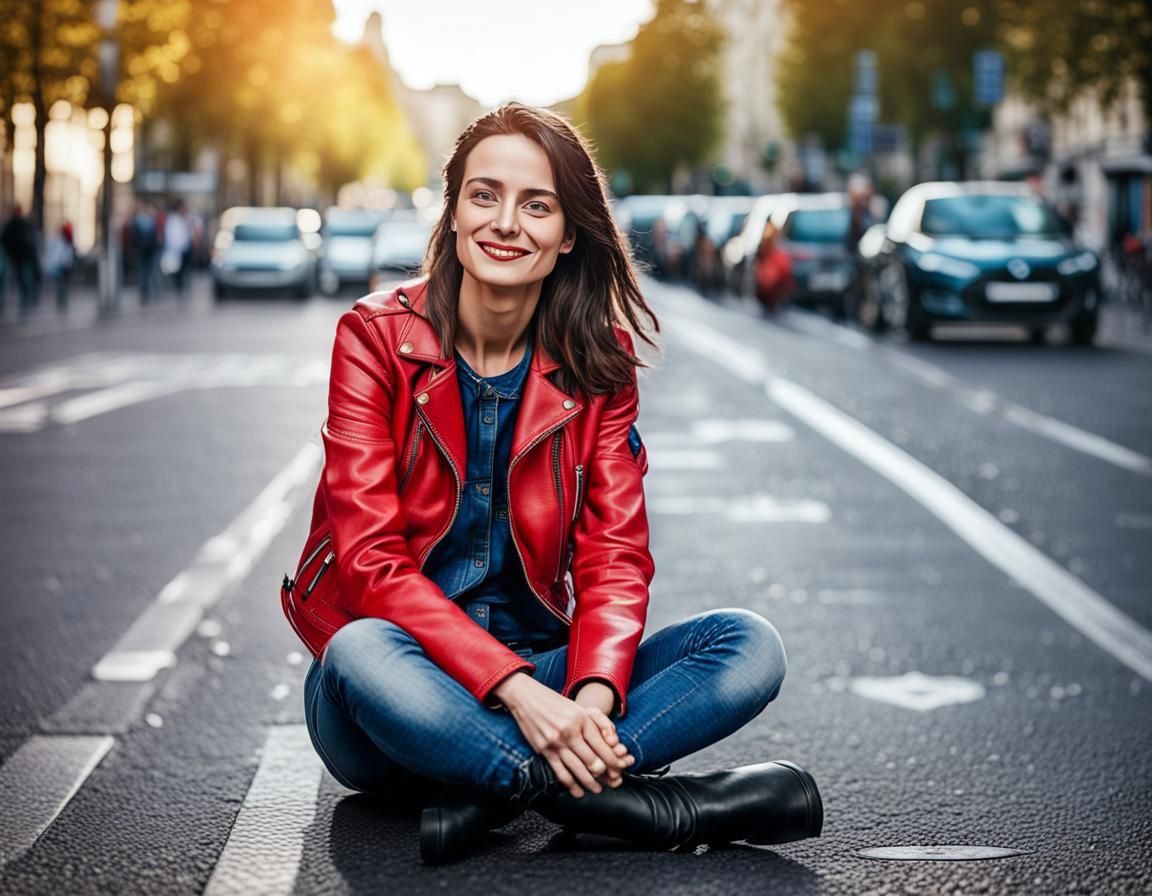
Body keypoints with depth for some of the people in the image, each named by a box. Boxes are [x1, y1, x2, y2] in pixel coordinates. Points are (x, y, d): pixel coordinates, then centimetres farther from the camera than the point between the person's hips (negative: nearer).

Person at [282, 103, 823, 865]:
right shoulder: (377, 338, -7)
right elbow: (371, 558, -15)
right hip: (408, 678, -3)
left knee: (751, 647, -17)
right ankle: (651, 806, -27)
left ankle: (486, 793, -28)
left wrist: (594, 695, -25)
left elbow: (616, 553, -3)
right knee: (363, 653, -38)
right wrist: (514, 687, -28)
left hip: (535, 672, 4)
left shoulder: (598, 362, 3)